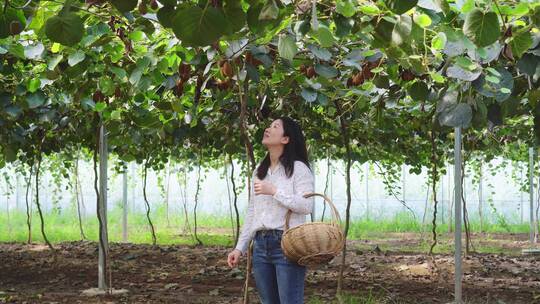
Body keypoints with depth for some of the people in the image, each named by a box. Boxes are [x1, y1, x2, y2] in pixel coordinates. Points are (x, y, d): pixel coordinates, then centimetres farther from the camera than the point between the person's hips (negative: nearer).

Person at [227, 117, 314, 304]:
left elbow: (307, 206, -15)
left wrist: (274, 191, -17)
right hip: (261, 246, 7)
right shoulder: (259, 171, 16)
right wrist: (240, 247, 11)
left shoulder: (298, 168, -4)